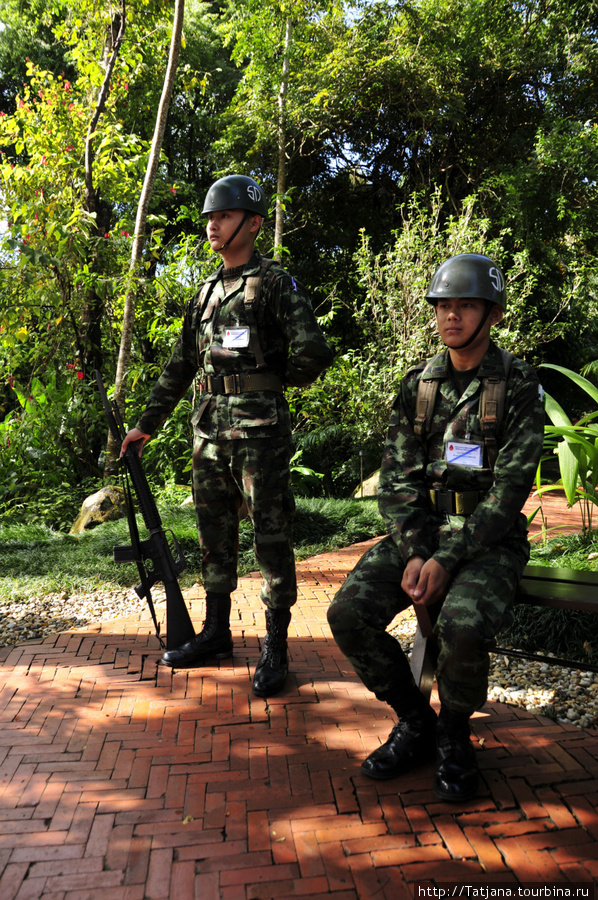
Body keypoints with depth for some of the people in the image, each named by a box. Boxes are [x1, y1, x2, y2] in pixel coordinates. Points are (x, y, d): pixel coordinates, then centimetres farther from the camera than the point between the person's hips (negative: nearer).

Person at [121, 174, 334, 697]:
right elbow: (180, 366, 20)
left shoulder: (276, 283, -4)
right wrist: (147, 423, 19)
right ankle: (216, 634, 27)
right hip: (210, 426, 7)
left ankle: (276, 647, 10)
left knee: (271, 536, 0)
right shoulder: (207, 293, 17)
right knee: (215, 534, 13)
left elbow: (313, 352, -14)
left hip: (260, 427, -7)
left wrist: (277, 380, 3)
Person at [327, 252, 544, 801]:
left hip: (490, 539, -4)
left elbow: (509, 489, -12)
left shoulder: (519, 385, -5)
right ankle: (415, 722, 9)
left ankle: (454, 736, 2)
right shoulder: (417, 385, 8)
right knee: (349, 615, -17)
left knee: (462, 628, -32)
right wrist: (414, 553, -13)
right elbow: (398, 477, 3)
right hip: (420, 531, 4)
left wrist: (447, 560, -21)